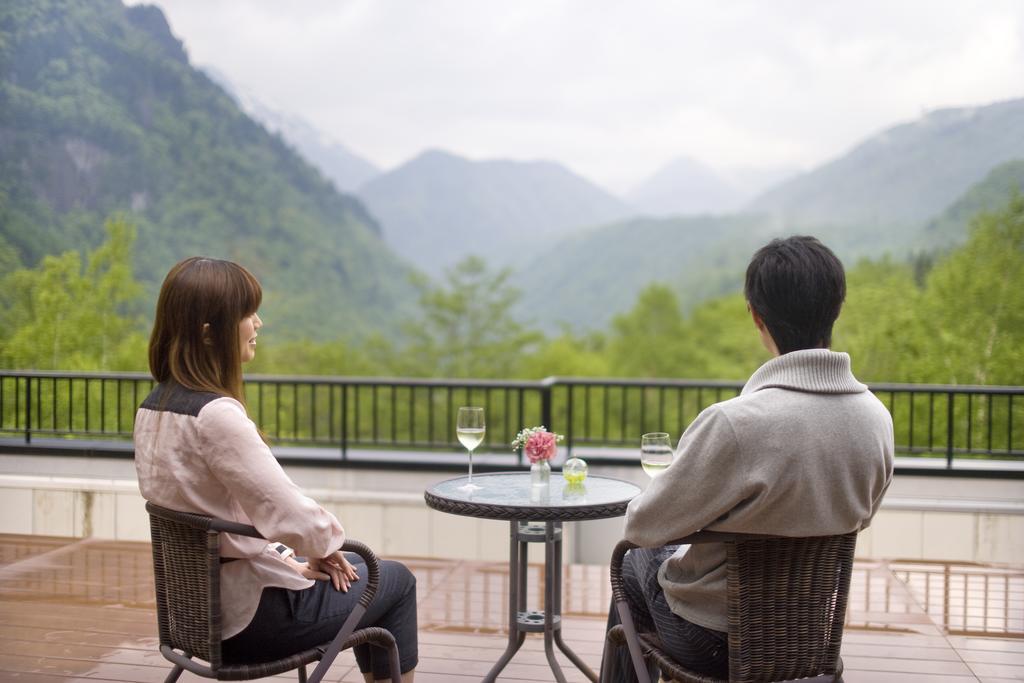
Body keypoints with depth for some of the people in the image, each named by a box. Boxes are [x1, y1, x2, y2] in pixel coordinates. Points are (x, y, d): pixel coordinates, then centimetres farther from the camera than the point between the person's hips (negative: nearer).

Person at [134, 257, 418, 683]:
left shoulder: (152, 409, 2)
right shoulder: (215, 415, -27)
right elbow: (291, 516, -27)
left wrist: (288, 561, 6)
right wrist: (329, 543, -6)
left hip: (199, 600, 9)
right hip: (253, 613, -9)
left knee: (355, 567, 29)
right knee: (396, 582, 14)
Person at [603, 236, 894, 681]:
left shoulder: (733, 424, -33)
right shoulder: (877, 419, -13)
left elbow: (644, 527, -19)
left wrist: (635, 509, 4)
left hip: (710, 642, -5)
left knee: (634, 565, 27)